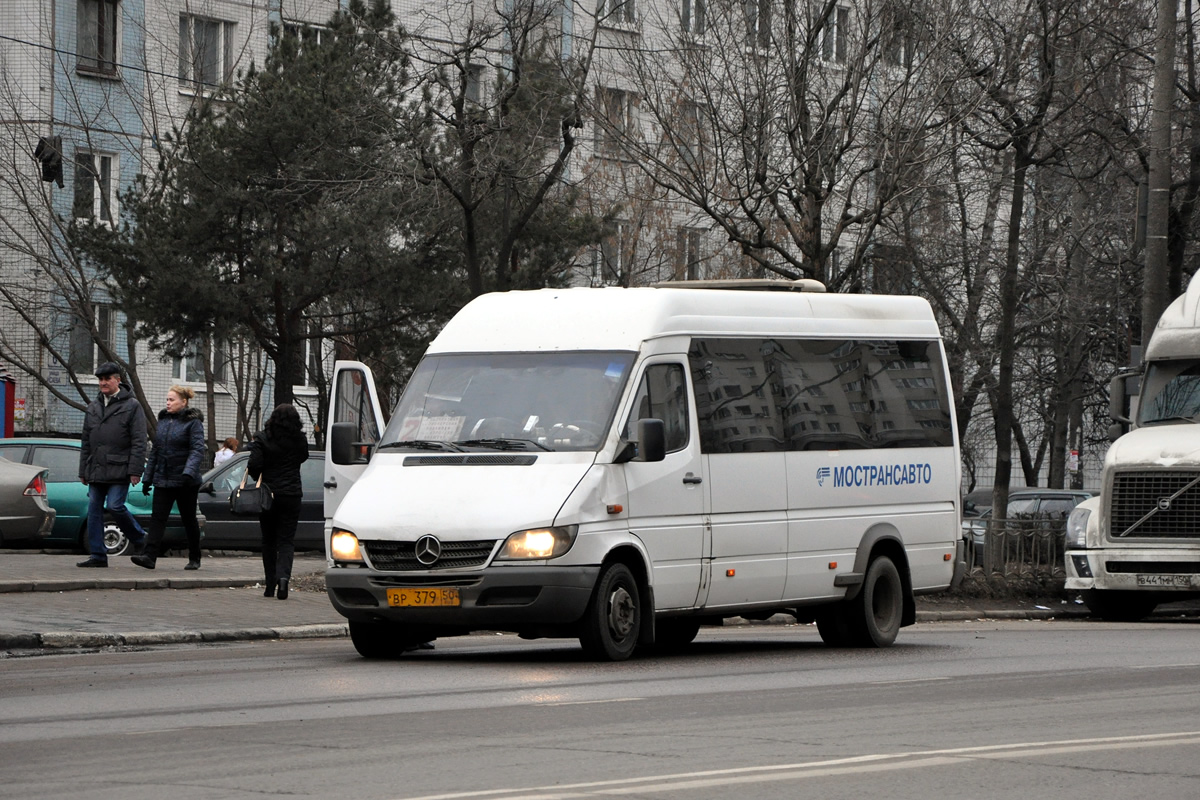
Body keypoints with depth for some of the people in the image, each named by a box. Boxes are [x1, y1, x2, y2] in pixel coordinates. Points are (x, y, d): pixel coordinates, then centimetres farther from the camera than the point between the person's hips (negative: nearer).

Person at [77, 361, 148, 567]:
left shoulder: (131, 407, -2)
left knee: (115, 506, -14)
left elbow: (138, 442, -7)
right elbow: (86, 442, 21)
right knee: (94, 510, 2)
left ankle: (140, 539, 8)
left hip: (119, 471, -6)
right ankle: (98, 555, 5)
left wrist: (135, 471, -15)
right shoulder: (93, 407, 17)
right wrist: (83, 471, 16)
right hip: (96, 470, 6)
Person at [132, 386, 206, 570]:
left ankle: (194, 559, 18)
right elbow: (155, 451, 18)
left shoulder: (193, 423, -7)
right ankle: (149, 556, -18)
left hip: (185, 482, -5)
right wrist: (148, 478, 15)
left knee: (189, 520, 6)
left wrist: (189, 472, -32)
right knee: (157, 517, -8)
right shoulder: (163, 420, 13)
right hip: (163, 480, 5)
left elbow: (198, 450, -17)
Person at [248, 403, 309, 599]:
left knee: (268, 540, 12)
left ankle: (270, 585, 13)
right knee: (286, 540, 3)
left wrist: (259, 479, 6)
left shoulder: (262, 439, -7)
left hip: (268, 494, 0)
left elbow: (254, 465, -13)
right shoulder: (299, 440, -3)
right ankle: (283, 575, -21)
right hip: (291, 495, 0)